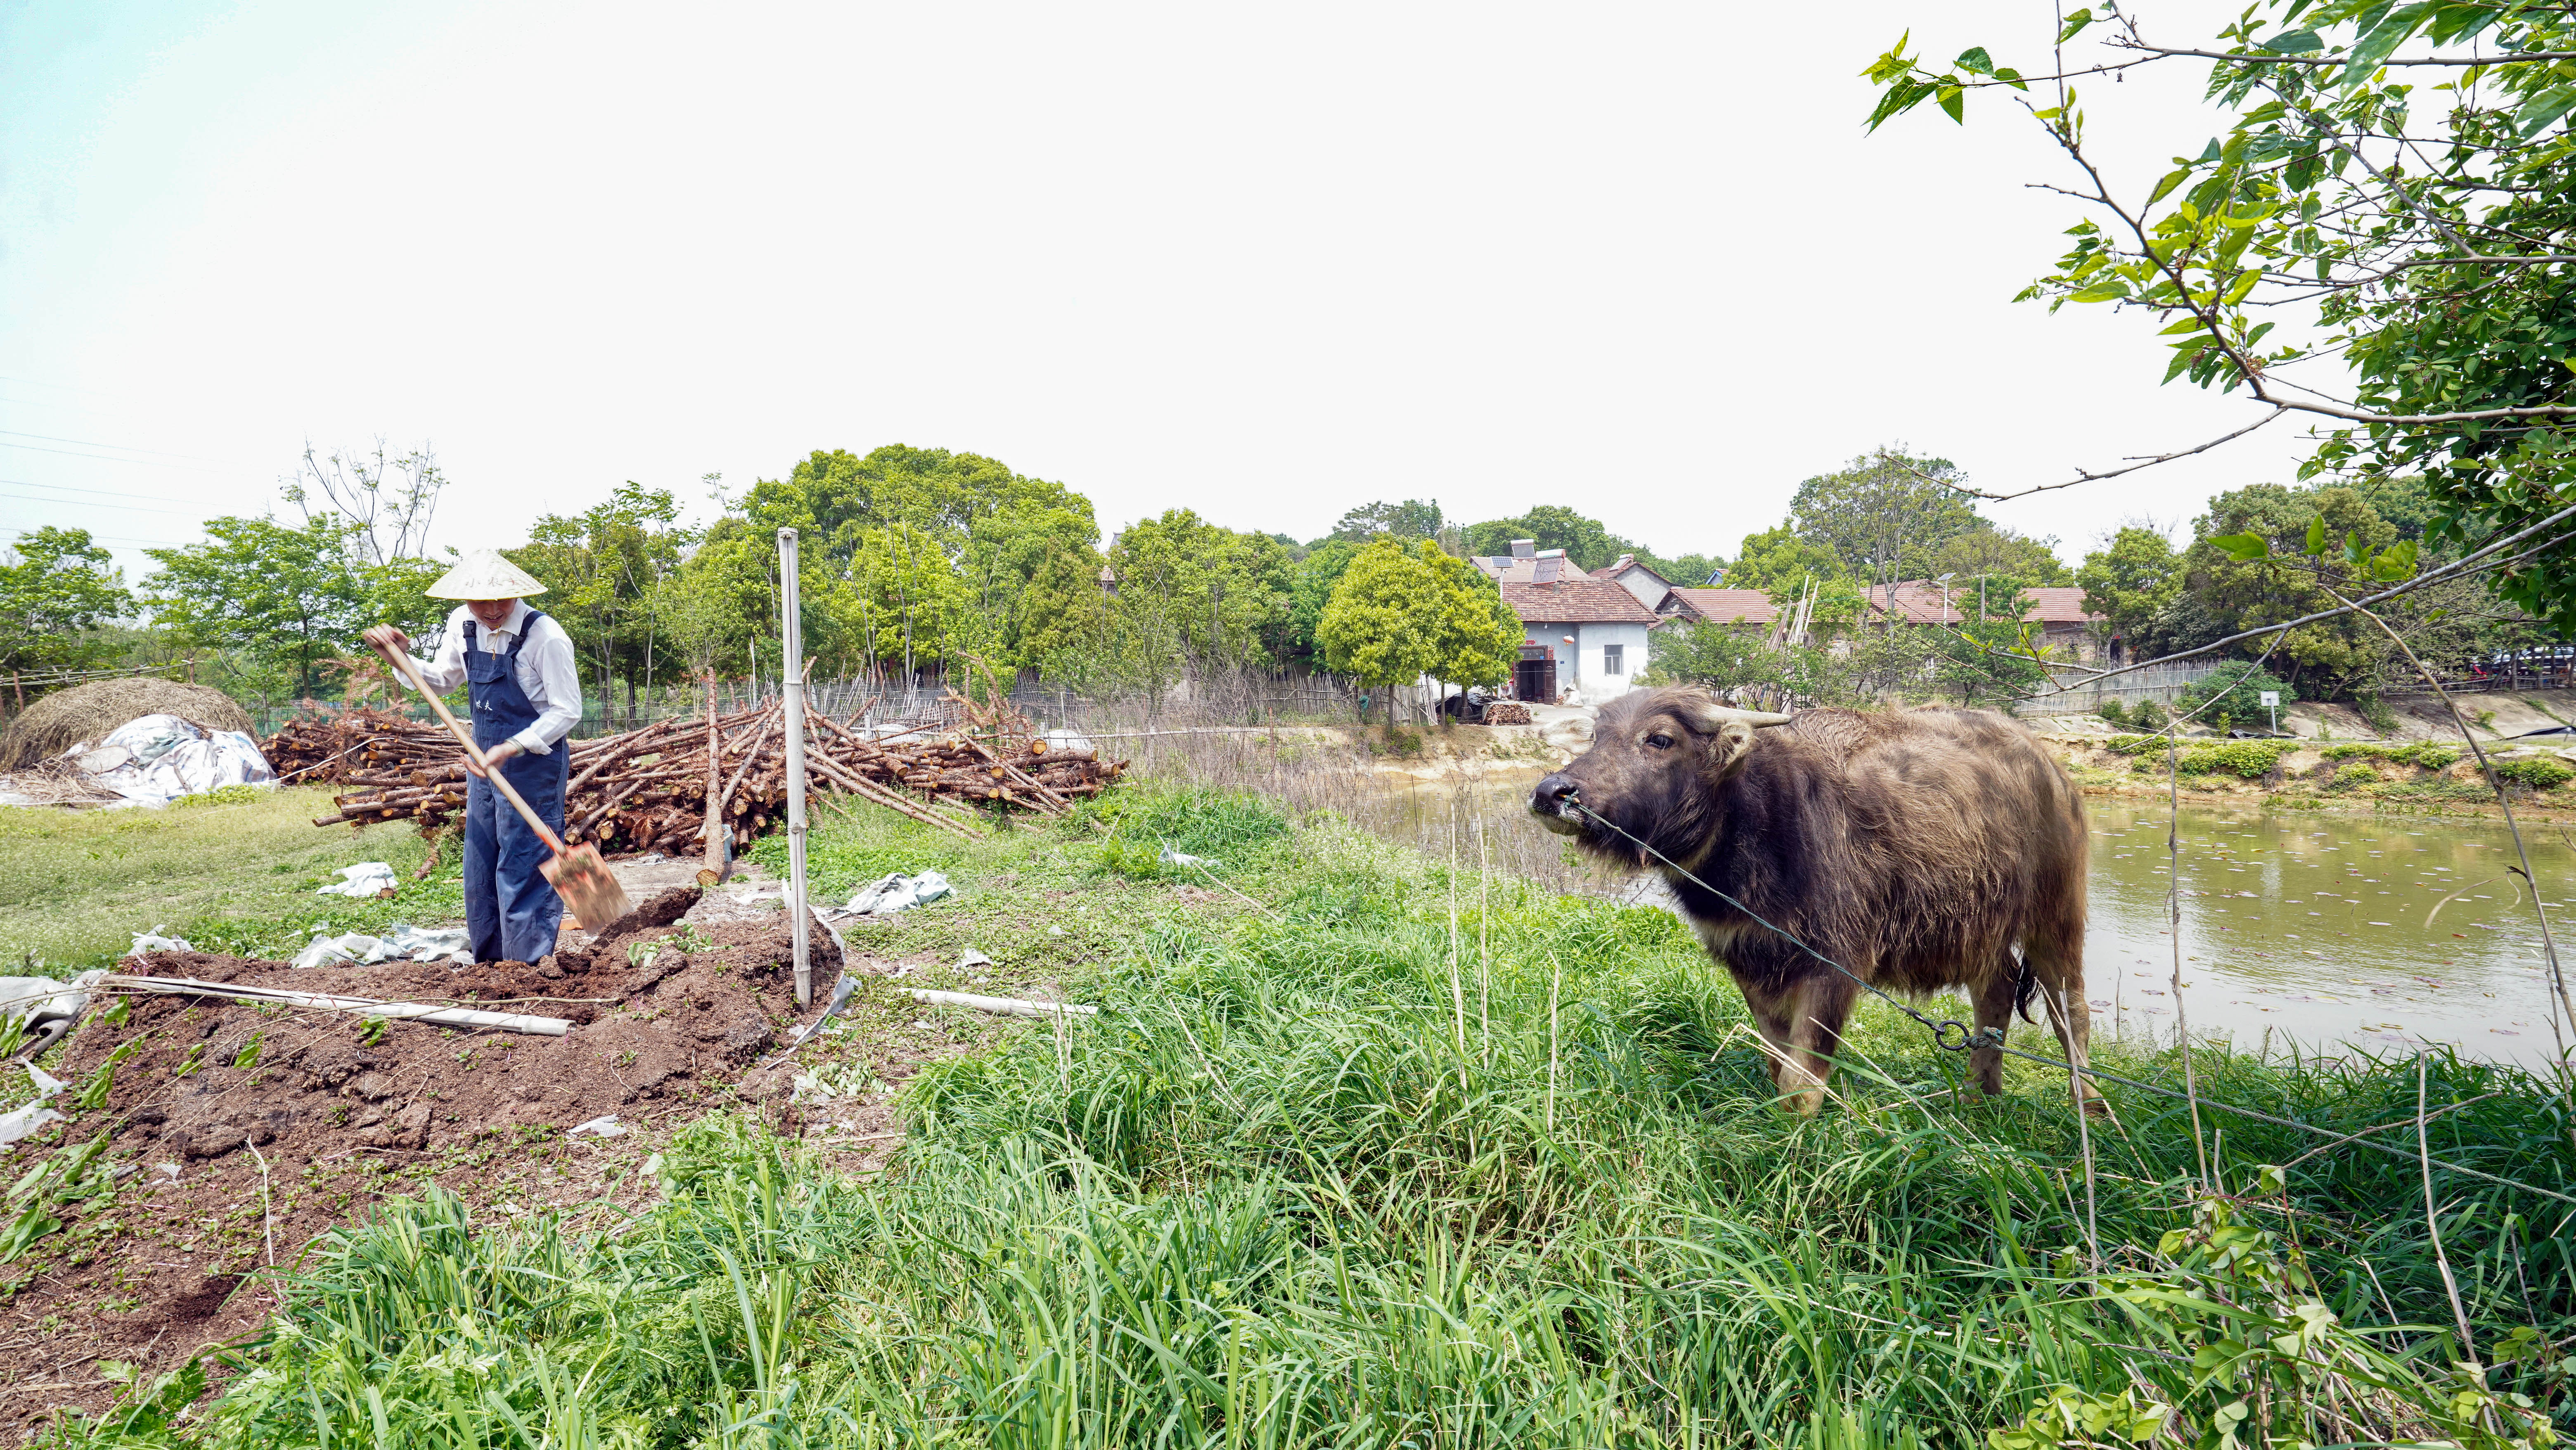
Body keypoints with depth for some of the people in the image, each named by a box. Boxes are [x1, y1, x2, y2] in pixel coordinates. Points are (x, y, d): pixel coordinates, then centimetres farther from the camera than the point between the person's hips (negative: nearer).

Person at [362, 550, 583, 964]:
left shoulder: (546, 637, -20)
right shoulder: (462, 626, 2)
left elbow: (567, 712, -17)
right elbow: (443, 680, 21)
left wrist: (512, 748, -25)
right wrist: (403, 658, 4)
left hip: (534, 764, -8)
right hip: (486, 763, 8)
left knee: (524, 868, -5)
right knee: (479, 868, 14)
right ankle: (488, 964, 28)